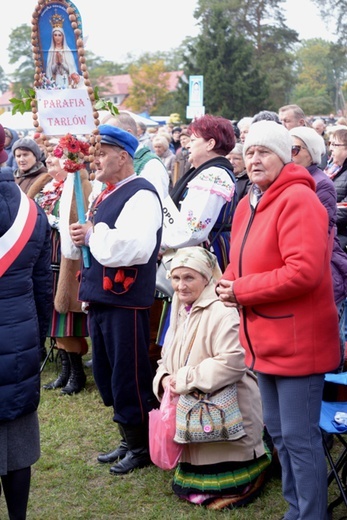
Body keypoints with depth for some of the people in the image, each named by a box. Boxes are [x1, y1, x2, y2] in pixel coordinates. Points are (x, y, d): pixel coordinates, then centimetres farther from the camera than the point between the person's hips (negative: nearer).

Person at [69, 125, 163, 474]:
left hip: (126, 301, -10)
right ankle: (128, 440, 31)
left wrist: (93, 234, -17)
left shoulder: (141, 194, -14)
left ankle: (142, 447, 18)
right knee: (106, 376, 17)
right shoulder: (106, 195, 15)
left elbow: (134, 247, -30)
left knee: (129, 378, 1)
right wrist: (83, 238, 4)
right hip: (100, 298, 10)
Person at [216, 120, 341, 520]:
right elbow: (240, 261, 20)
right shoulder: (247, 204, 11)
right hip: (265, 338, 10)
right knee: (277, 429, 19)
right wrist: (229, 282, -4)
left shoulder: (298, 200, -16)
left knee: (299, 438, -3)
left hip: (298, 339, -9)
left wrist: (242, 290, -20)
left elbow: (303, 271, -27)